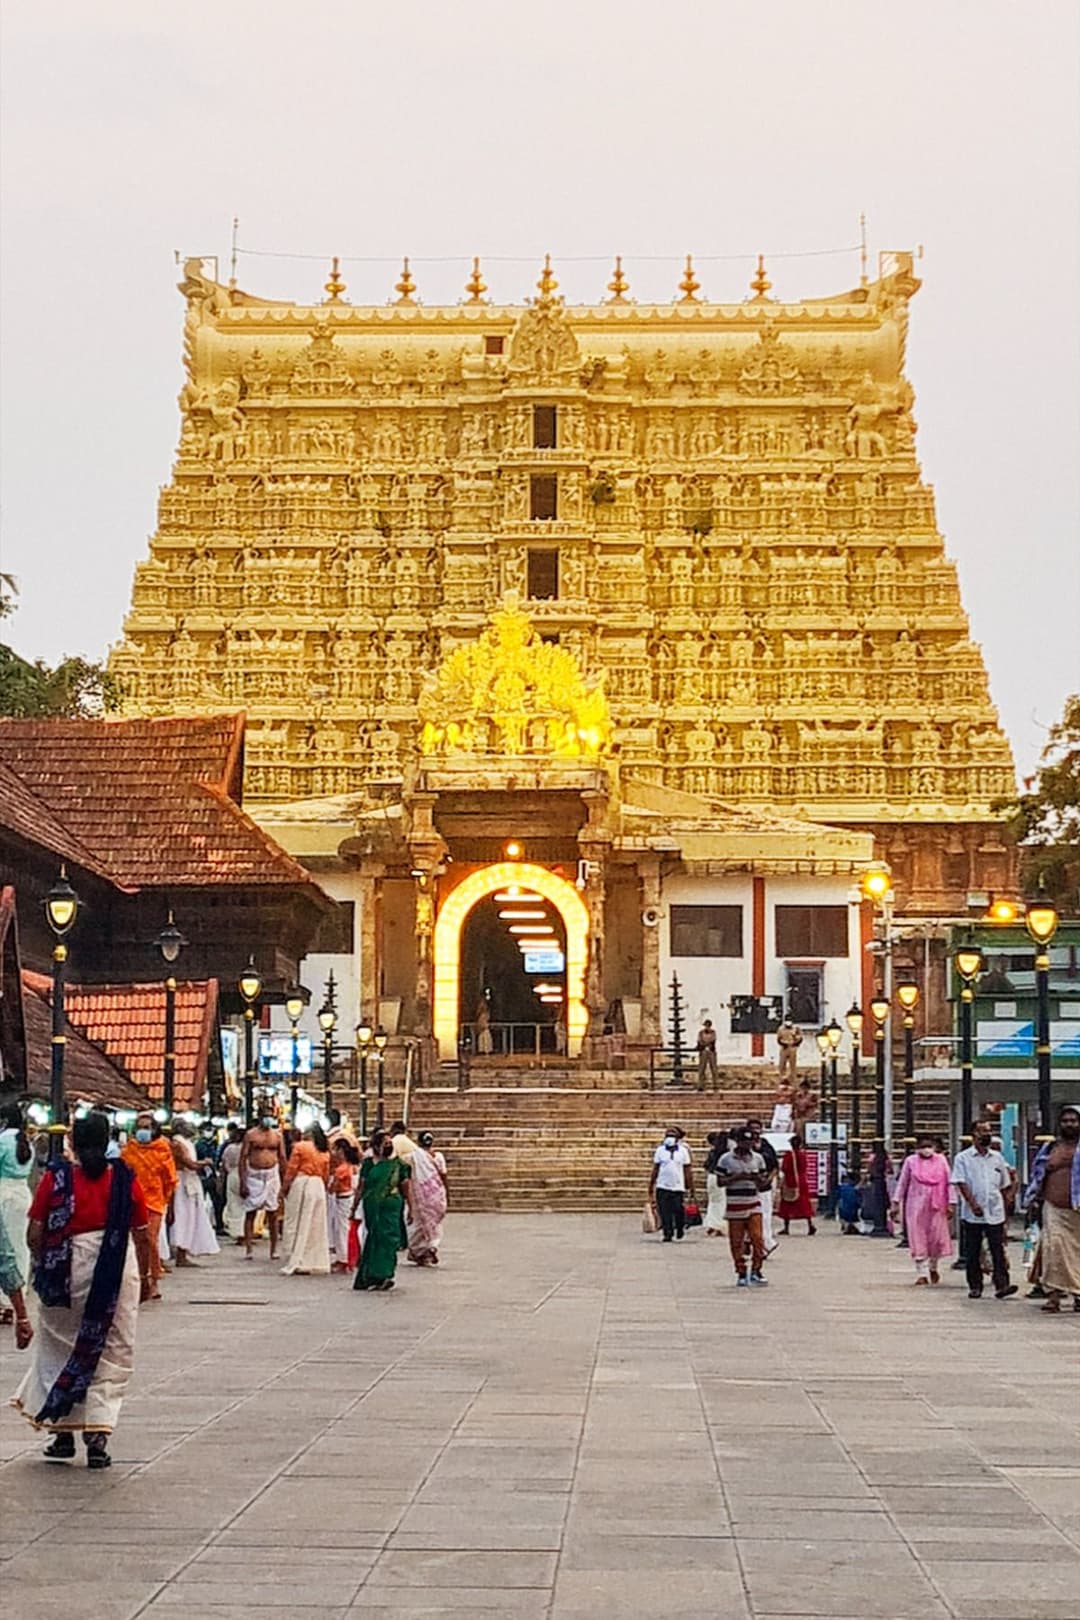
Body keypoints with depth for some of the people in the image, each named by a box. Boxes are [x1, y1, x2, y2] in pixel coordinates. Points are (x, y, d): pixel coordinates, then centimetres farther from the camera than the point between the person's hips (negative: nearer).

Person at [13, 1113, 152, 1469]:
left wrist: (45, 1265, 14)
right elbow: (143, 1237, 2)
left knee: (60, 1350, 16)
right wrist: (146, 1276, 16)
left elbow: (35, 1235, -5)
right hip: (117, 1276, 0)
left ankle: (64, 1435, 18)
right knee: (110, 1355, 9)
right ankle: (97, 1434, -1)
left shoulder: (55, 1178, -6)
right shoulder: (125, 1180, -3)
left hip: (68, 1275, 0)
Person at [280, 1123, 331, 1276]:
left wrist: (286, 1188, 2)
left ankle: (296, 1263, -5)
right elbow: (326, 1175, 12)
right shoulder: (325, 1152, 10)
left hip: (300, 1185, -5)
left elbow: (291, 1169, -7)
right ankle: (317, 1263, 10)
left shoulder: (300, 1147, -6)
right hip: (318, 1186, 5)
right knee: (316, 1225, 10)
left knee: (298, 1224, -1)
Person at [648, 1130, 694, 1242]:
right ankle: (668, 1234, 5)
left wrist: (689, 1187, 4)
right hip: (663, 1187, 0)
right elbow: (655, 1169, 9)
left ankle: (680, 1229, 25)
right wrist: (651, 1186, 7)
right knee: (665, 1212, -3)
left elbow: (687, 1170, 7)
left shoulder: (683, 1151, 5)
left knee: (679, 1212, -1)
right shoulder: (660, 1151, 5)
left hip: (678, 1187, 0)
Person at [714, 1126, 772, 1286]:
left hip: (754, 1205, 2)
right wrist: (736, 1177, -15)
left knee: (757, 1238, -8)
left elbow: (762, 1182, 12)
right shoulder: (726, 1159, 0)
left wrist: (766, 1180, -12)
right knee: (737, 1242, 2)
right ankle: (741, 1274, 13)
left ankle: (756, 1271, 2)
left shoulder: (757, 1158, 9)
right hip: (735, 1205, -2)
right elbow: (720, 1182, -1)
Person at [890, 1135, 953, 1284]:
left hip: (936, 1206, 0)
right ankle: (922, 1274, 2)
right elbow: (902, 1183, 8)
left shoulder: (941, 1160, 2)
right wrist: (896, 1203, 5)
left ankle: (933, 1267, 29)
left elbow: (949, 1183, 4)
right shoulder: (911, 1161, 2)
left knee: (936, 1237, 2)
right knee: (918, 1239, -3)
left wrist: (951, 1203, -2)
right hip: (916, 1206, 0)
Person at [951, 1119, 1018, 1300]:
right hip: (972, 1215, -2)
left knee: (998, 1250, -6)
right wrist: (973, 1204, -19)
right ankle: (975, 1287, 10)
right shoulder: (963, 1158, 1)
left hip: (995, 1214, 2)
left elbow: (1004, 1185, 18)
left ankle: (1002, 1285, -10)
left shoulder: (997, 1158, 13)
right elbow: (961, 1183, -7)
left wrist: (1003, 1207, 12)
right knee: (972, 1253, 3)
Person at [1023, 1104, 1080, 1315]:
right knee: (1053, 1246, -13)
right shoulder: (1049, 1149, 13)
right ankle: (1054, 1293, -11)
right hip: (1054, 1208, 1)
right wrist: (1032, 1200, 11)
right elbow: (1037, 1175, 19)